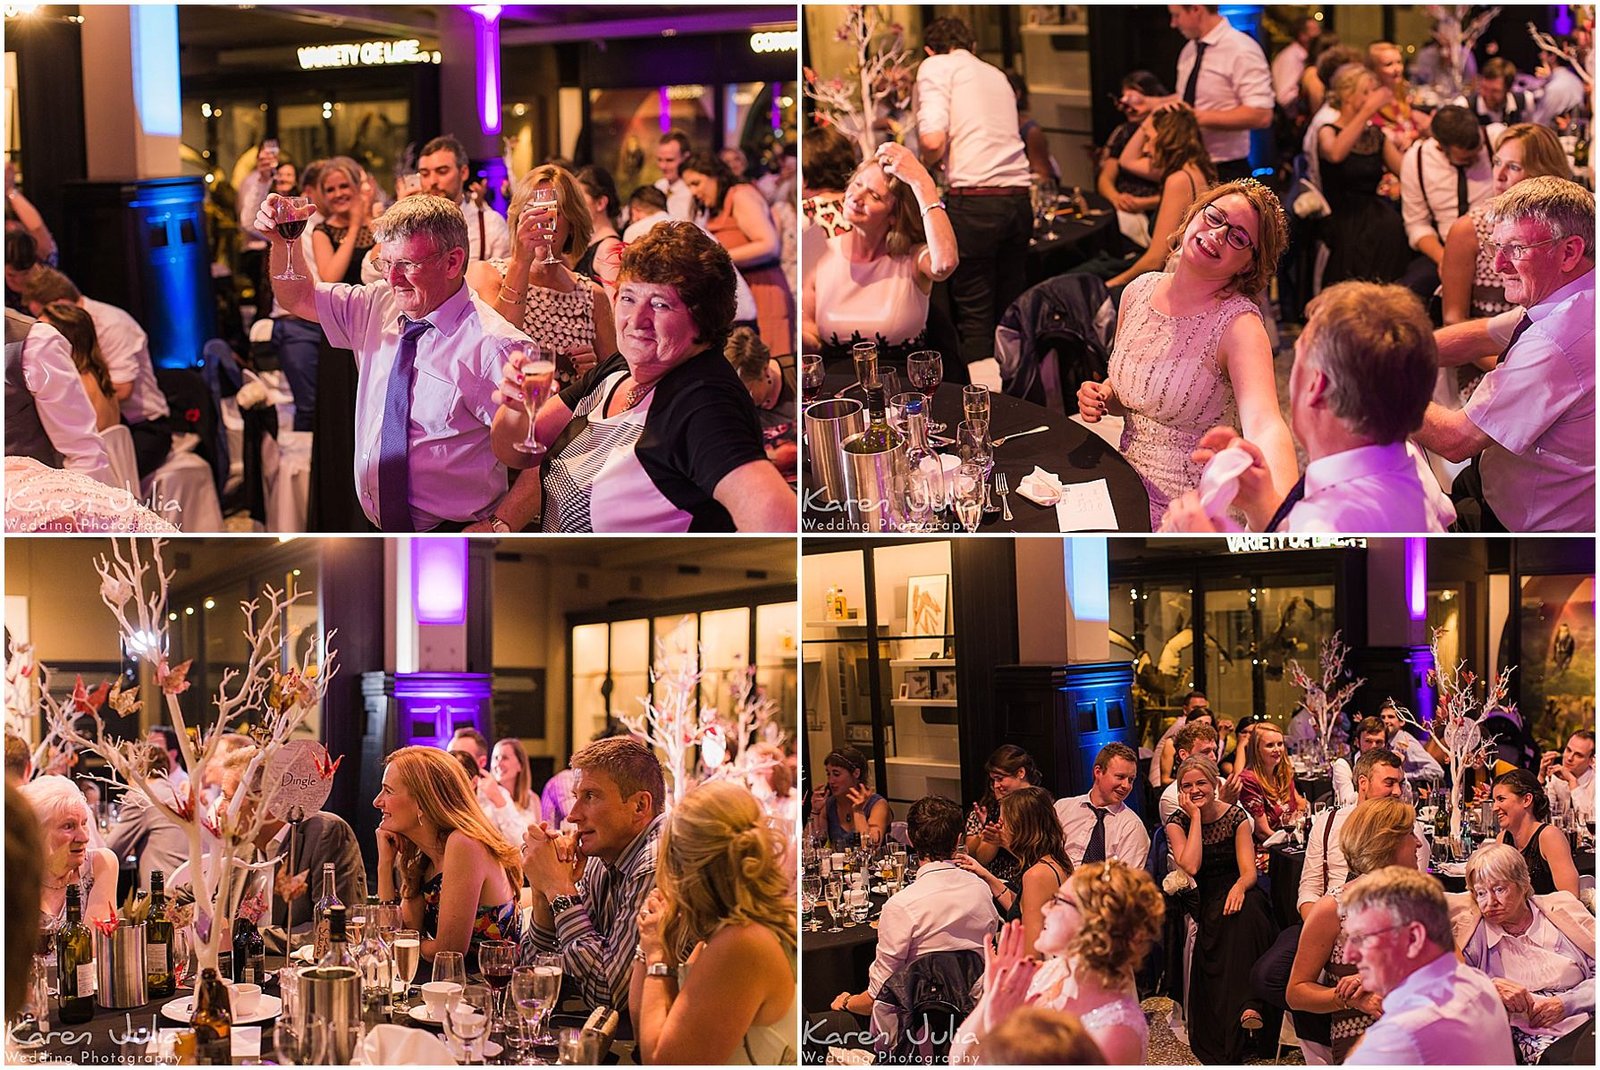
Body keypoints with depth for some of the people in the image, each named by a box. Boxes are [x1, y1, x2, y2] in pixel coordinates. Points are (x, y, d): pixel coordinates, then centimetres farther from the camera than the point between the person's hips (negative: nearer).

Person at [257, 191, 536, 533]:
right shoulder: (378, 306, 9)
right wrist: (282, 240, 5)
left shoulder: (494, 347, -13)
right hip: (374, 532, 8)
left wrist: (499, 527, -26)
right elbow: (298, 297, 23)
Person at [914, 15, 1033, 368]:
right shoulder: (996, 75, 24)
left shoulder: (936, 66, 4)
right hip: (1018, 198, 6)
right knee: (1009, 309, 12)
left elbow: (933, 139, -11)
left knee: (974, 315, -3)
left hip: (974, 199, -6)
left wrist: (927, 166, 11)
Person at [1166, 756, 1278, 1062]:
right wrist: (1196, 816, -11)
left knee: (1244, 909, -37)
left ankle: (1247, 1005, -42)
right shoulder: (1177, 823, 4)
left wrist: (1239, 888, -30)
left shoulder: (1236, 816, 3)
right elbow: (1190, 866, -14)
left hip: (1235, 894, -1)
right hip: (1203, 904, 1)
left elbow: (1249, 871, -6)